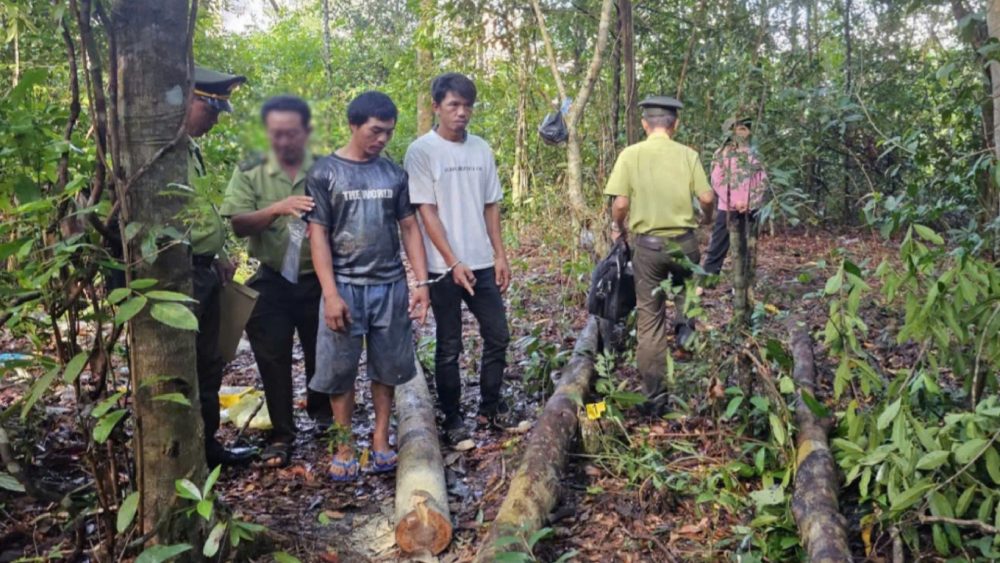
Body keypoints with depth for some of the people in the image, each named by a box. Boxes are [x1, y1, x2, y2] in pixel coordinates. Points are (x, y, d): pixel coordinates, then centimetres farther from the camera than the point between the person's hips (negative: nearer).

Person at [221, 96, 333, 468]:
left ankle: (321, 411, 41)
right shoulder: (249, 173, -2)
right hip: (271, 283, 0)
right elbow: (239, 225, -12)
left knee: (321, 353, 15)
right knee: (273, 360, 4)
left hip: (317, 280, 1)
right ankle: (282, 435, 18)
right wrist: (277, 208, -29)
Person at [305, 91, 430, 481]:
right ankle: (344, 446, 17)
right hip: (345, 286, -3)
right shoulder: (325, 173, -2)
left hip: (391, 285, 3)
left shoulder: (394, 174, 7)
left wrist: (421, 282, -1)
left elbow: (409, 228, 8)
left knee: (387, 366, 9)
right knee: (340, 369, 4)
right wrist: (330, 294, -13)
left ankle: (381, 440, 22)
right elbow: (318, 235, -5)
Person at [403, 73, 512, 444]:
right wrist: (453, 263, -16)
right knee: (449, 347, 5)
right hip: (445, 268, -5)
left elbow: (491, 206, 11)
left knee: (498, 336, 10)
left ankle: (490, 406, 27)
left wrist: (500, 255, 6)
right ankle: (452, 419, 19)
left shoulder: (481, 149, 8)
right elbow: (426, 211, -11)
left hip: (482, 264, 5)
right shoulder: (421, 151, -8)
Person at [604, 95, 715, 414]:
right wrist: (707, 218, 18)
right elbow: (707, 197, -5)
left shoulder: (631, 154, -6)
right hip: (683, 241, 1)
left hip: (648, 243, -1)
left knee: (649, 318, 8)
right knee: (684, 285, 35)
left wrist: (618, 228, 9)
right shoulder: (688, 155, -3)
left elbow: (620, 203, -12)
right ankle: (684, 325, 7)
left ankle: (654, 396, 12)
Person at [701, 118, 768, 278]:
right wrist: (735, 202, -13)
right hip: (728, 208, -4)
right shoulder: (723, 153, -1)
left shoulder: (753, 153, 9)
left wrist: (753, 201, -6)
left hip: (750, 209, 4)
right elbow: (717, 181, -7)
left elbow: (762, 179, 8)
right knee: (718, 247, -3)